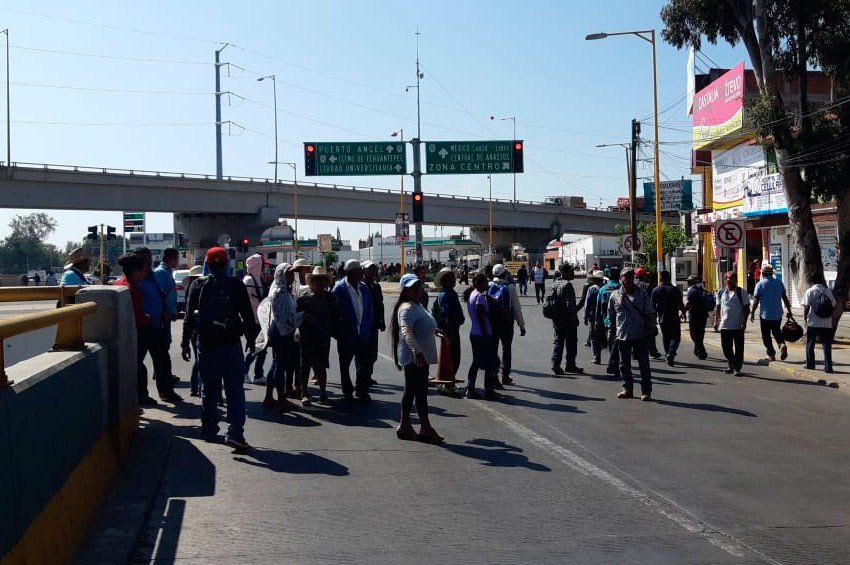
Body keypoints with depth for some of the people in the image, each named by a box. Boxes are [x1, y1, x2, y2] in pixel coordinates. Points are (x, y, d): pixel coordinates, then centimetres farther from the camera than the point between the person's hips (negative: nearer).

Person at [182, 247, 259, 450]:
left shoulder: (198, 285, 4)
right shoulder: (236, 285, 1)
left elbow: (189, 317, 3)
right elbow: (247, 315, 2)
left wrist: (185, 342, 8)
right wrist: (251, 339, 12)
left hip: (206, 344, 2)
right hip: (231, 344, -2)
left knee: (209, 390, 13)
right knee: (235, 390, -2)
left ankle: (209, 430, 20)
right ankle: (234, 432, -13)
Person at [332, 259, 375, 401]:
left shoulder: (364, 287, 5)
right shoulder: (339, 289, -11)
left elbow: (369, 309, 10)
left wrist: (368, 328, 3)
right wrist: (339, 331, -12)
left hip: (363, 333, 4)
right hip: (347, 334, -4)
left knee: (363, 362, 8)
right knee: (345, 363, 9)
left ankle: (362, 390, 20)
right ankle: (347, 391, 21)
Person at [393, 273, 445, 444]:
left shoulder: (418, 305, 15)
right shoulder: (407, 308, -17)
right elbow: (407, 332, -32)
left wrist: (434, 330, 40)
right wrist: (417, 351, -42)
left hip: (420, 355, 10)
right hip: (414, 357, -10)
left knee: (411, 390, 13)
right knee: (421, 391, -6)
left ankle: (404, 426, 20)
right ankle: (425, 428, -2)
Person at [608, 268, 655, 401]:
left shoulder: (642, 294, 1)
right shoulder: (615, 295, 4)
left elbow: (649, 314, 3)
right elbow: (611, 315, 12)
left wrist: (649, 330, -2)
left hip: (640, 335, -2)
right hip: (622, 335, 2)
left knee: (644, 364, 0)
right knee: (624, 364, 10)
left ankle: (646, 391, 5)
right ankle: (627, 389, 23)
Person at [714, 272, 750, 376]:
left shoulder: (742, 293, -1)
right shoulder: (721, 292, 9)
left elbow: (746, 308, -3)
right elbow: (718, 308, 14)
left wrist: (744, 322, -11)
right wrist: (716, 322, 8)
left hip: (738, 326, -3)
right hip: (724, 325, 3)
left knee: (739, 348, -1)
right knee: (726, 347, 9)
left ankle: (737, 368, 6)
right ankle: (731, 366, 26)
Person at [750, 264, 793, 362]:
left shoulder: (760, 284, -8)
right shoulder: (779, 283, 3)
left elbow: (756, 300, -9)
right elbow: (785, 298, 5)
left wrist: (752, 313, -1)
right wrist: (789, 310, 12)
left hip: (765, 314, -4)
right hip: (778, 314, 4)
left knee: (766, 335, 7)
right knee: (777, 332, 19)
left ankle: (771, 355, 5)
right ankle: (782, 345, -8)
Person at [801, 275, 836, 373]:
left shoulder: (810, 291, -7)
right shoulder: (828, 291, 1)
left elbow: (806, 308, -9)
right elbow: (833, 306, 5)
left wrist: (805, 319, 3)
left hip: (813, 324, -2)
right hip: (826, 324, 2)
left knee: (810, 344, 13)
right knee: (826, 346, 4)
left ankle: (810, 365, 17)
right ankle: (828, 367, 0)